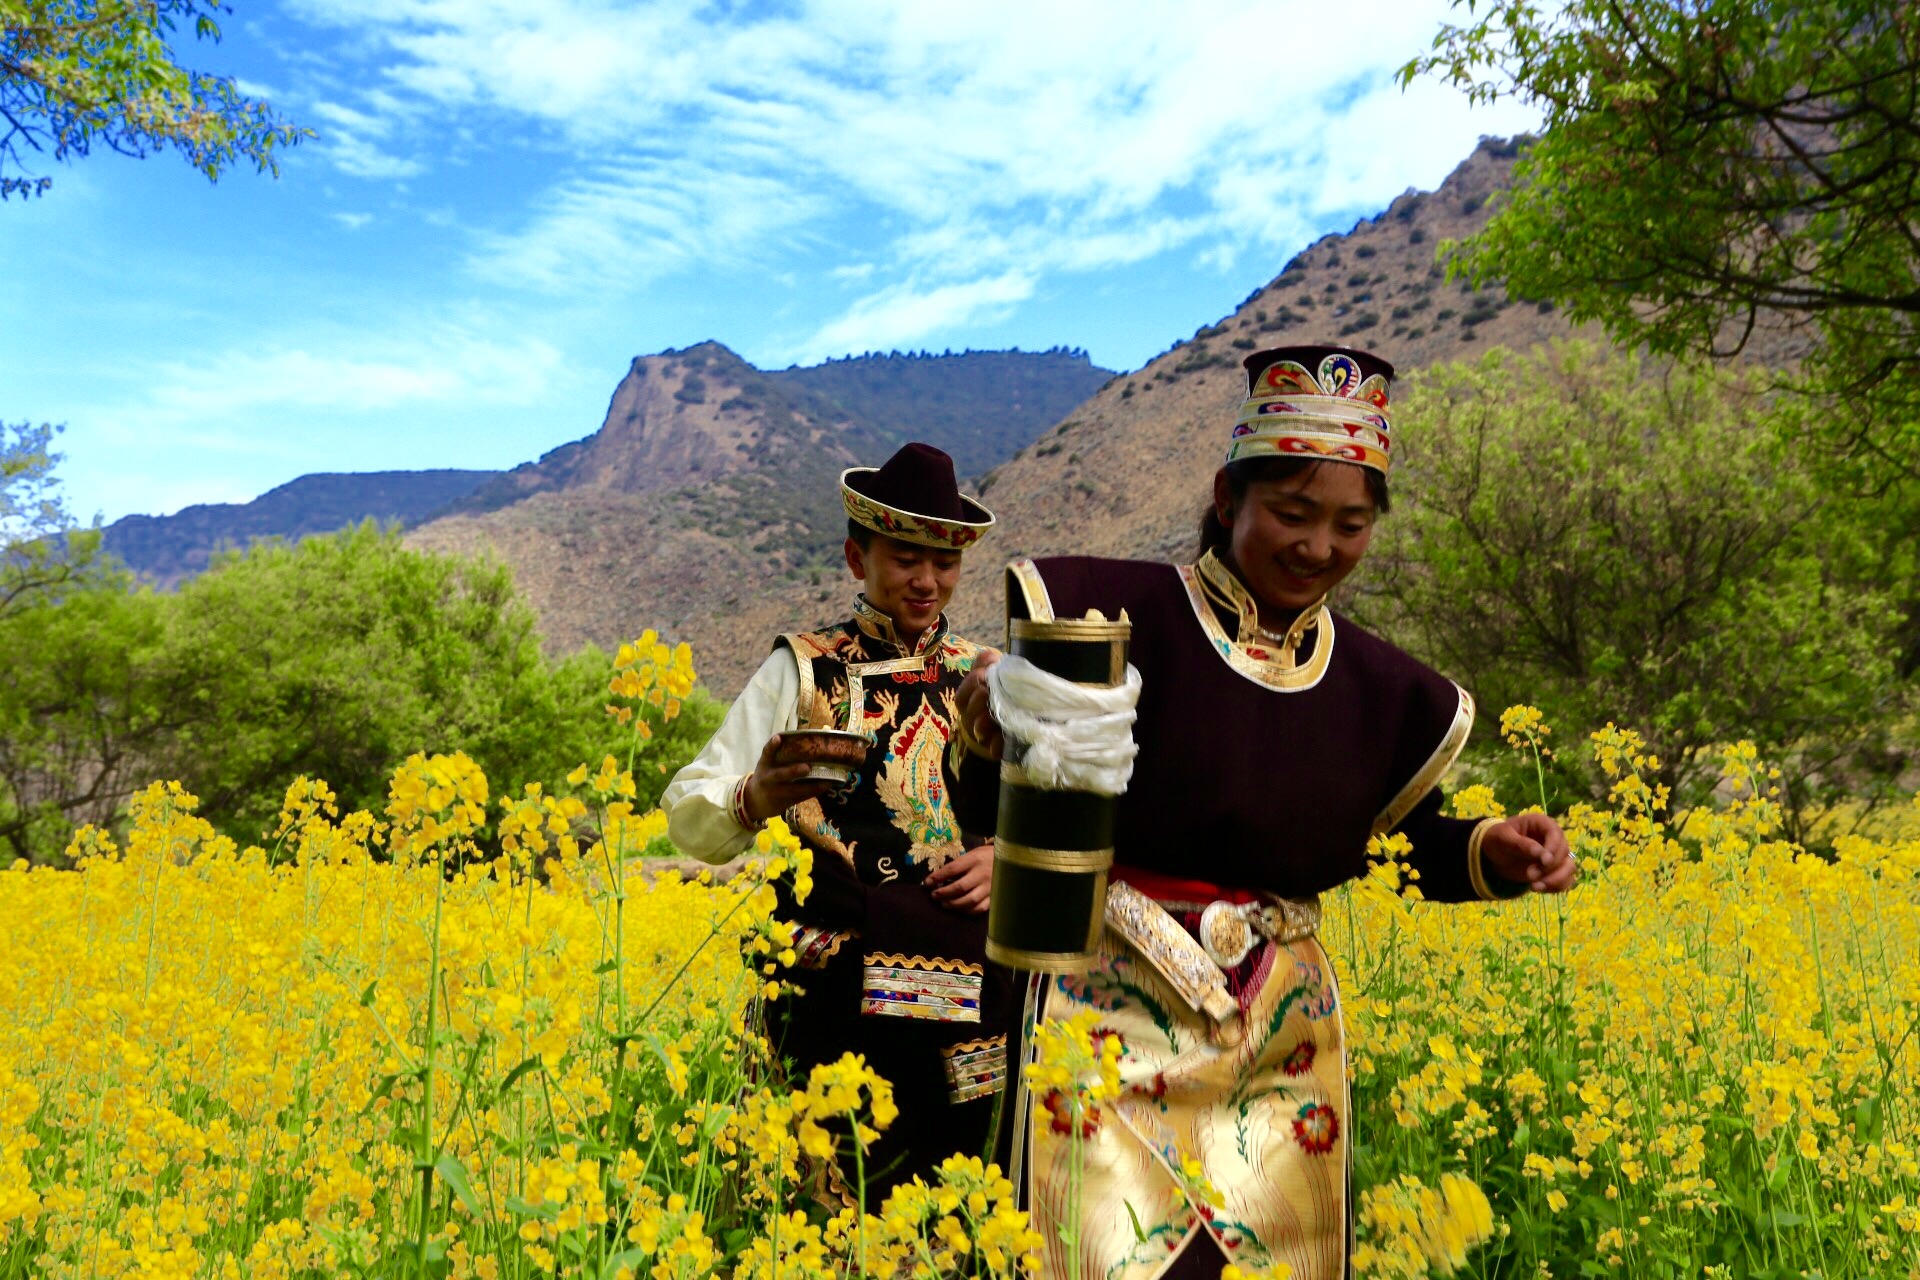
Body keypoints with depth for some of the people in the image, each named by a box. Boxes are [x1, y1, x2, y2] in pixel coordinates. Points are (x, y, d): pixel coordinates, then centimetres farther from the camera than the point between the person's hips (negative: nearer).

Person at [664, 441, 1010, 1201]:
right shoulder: (804, 671, 2)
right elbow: (687, 817, -1)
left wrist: (1009, 859, -4)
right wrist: (754, 799, -22)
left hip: (970, 989, 3)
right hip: (841, 990, -3)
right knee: (832, 1201, -2)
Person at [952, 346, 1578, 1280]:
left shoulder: (1381, 691, 3)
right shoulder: (1116, 619, -11)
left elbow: (1396, 841, 18)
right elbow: (993, 820, -11)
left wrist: (1492, 856, -1)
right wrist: (992, 737, -32)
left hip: (1281, 1045, 5)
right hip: (1119, 1027, -4)